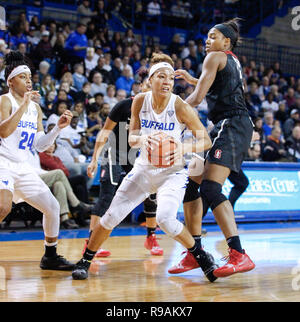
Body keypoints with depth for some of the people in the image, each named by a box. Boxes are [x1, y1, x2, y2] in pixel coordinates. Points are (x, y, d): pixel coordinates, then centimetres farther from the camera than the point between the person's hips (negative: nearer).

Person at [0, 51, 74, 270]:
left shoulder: (36, 108, 14)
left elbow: (40, 146, 13)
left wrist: (59, 127, 1)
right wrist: (23, 106, -26)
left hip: (23, 167, 8)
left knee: (52, 207, 8)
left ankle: (50, 257, 24)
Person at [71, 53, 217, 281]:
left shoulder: (180, 107, -18)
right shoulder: (140, 101, -8)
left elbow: (206, 141, -14)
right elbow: (131, 138, -3)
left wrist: (184, 148, -34)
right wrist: (142, 139, -27)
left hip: (173, 171, -3)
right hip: (144, 168, 4)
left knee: (165, 219, -26)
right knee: (113, 215, -1)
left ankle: (201, 256, -3)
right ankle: (85, 261, 17)